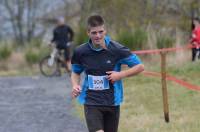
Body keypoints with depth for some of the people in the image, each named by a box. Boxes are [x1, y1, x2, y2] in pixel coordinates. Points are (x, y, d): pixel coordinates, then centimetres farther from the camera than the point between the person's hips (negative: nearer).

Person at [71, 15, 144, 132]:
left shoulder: (116, 49, -10)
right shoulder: (80, 52, -4)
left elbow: (140, 66, -2)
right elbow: (76, 72, 15)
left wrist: (120, 75, -14)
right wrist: (75, 85, -5)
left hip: (112, 102, 1)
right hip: (91, 102, -1)